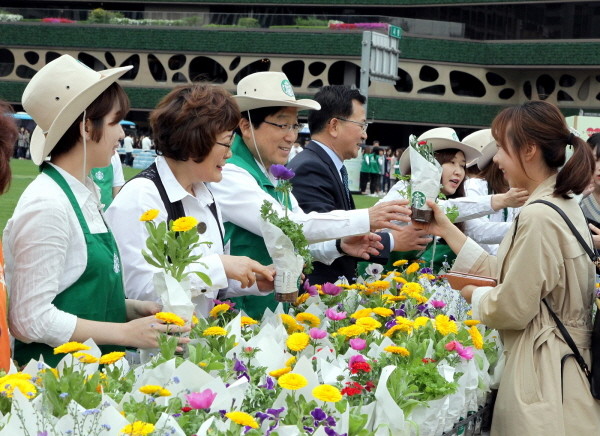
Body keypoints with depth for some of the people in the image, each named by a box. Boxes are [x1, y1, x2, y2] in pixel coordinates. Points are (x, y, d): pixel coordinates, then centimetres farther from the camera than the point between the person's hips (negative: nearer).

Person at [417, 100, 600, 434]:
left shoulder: (539, 217, -21)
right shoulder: (564, 204, 9)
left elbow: (511, 309, -18)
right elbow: (506, 274, 11)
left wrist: (473, 294, 2)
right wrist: (447, 230, 15)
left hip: (543, 373, -9)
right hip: (565, 363, 9)